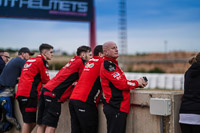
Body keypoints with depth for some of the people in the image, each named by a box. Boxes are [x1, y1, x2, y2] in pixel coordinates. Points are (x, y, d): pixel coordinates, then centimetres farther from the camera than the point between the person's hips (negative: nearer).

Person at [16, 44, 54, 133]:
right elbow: (46, 81, 1)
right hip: (29, 94, -9)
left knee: (31, 121, 12)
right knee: (29, 122, -7)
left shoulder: (30, 60, 24)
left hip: (20, 93, 9)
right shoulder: (41, 61, -2)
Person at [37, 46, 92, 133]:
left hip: (47, 89, 9)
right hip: (53, 93, -9)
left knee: (42, 125, 9)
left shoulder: (73, 61, 24)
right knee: (51, 125, -9)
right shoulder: (80, 62, -3)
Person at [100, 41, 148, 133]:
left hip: (118, 107, 10)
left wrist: (139, 83, 5)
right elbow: (121, 84, -18)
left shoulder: (112, 64, 21)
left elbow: (122, 82, 18)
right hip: (115, 108, -10)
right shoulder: (107, 65, -12)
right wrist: (136, 83, -3)